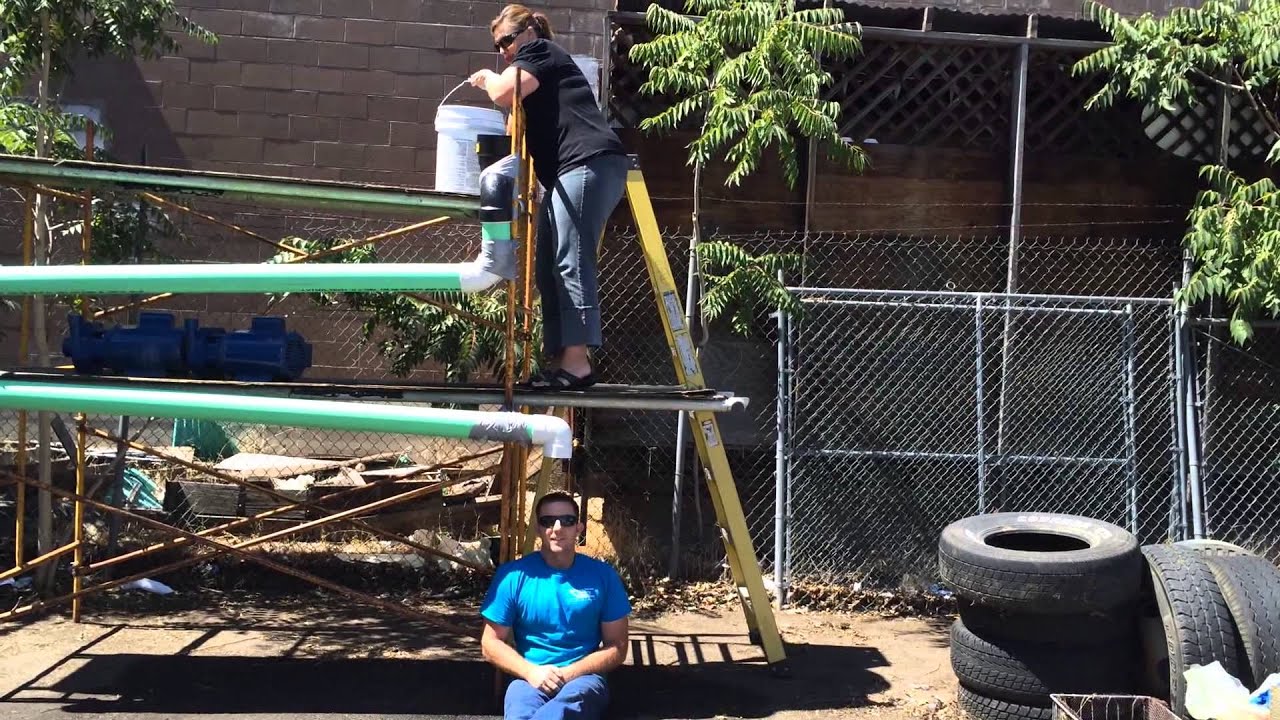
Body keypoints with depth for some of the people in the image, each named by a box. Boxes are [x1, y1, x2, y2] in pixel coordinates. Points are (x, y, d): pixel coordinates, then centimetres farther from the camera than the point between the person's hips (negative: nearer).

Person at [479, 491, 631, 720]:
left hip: (583, 677, 0)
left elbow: (617, 648, 6)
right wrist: (531, 671, -13)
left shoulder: (603, 576, 5)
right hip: (530, 678, 0)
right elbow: (491, 643, 6)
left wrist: (569, 673, -11)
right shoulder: (513, 575, 3)